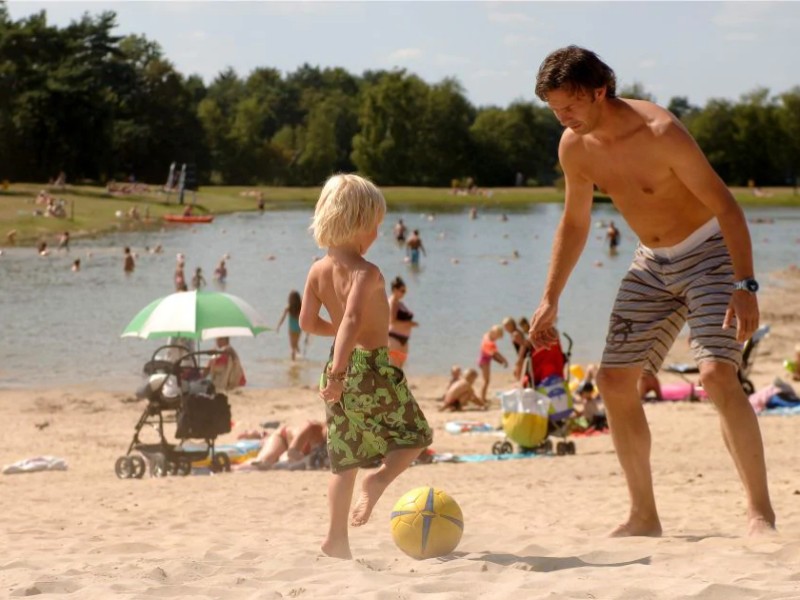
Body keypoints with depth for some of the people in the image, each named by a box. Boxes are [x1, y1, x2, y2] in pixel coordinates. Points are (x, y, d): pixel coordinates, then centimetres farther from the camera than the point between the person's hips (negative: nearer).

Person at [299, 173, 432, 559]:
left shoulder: (318, 271, 3)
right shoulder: (366, 272, -17)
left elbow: (308, 321, 7)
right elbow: (353, 318, -30)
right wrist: (339, 371, -35)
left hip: (342, 367, 7)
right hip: (373, 367, -7)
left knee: (345, 458, 13)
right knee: (415, 436, 11)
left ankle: (337, 537, 10)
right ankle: (379, 478, -16)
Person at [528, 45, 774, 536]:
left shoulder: (659, 132, -25)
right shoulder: (574, 147, -4)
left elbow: (726, 206, -24)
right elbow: (574, 224, 13)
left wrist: (745, 285, -32)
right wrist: (550, 300, 11)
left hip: (708, 252, -7)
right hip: (652, 264, 7)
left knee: (717, 373, -24)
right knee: (615, 380, 1)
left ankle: (761, 513, -18)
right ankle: (644, 516, 10)